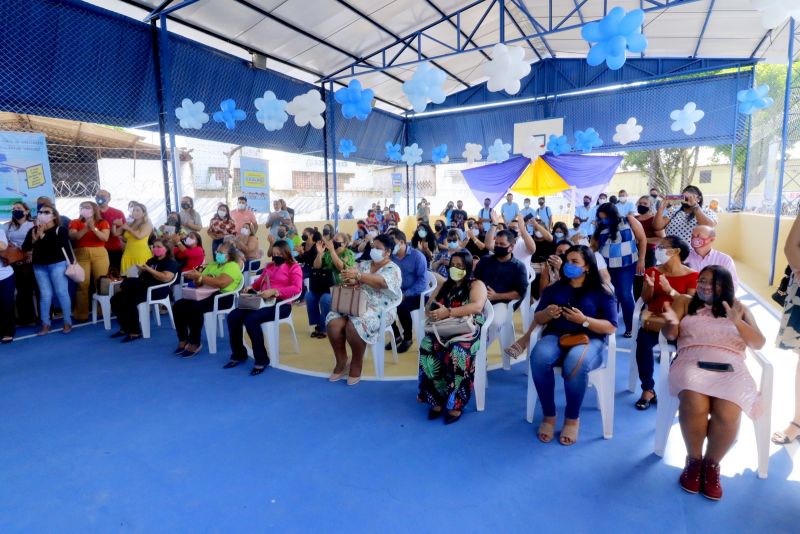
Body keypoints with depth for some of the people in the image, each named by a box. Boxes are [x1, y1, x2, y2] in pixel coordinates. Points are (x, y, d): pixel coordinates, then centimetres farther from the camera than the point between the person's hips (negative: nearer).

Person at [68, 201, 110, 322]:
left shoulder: (103, 222, 9)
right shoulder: (75, 222, 12)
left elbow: (105, 238, -4)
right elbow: (73, 237, -4)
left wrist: (93, 228, -16)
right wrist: (86, 228, -15)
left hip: (99, 254, 0)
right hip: (81, 255, 1)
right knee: (82, 284, -4)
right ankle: (82, 314, 2)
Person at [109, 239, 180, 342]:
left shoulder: (171, 262, -4)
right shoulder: (151, 261, 24)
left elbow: (166, 278, -21)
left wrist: (149, 269, -17)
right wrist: (141, 270, 4)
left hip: (157, 290, -9)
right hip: (142, 286, 9)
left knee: (130, 301, -29)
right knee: (116, 299, -5)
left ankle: (135, 331, -17)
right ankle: (125, 328, 4)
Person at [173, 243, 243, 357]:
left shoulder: (232, 266, -3)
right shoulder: (212, 265, 23)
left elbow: (221, 283, -21)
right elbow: (200, 283, 17)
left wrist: (200, 276, -18)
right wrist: (195, 278, -7)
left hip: (222, 298, -8)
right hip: (206, 295, 8)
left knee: (194, 308, -32)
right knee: (178, 306, -12)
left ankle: (195, 344, -17)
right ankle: (183, 341, -2)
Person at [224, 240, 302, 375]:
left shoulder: (294, 268, 2)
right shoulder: (269, 266, 25)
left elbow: (296, 288, -14)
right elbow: (259, 281, 36)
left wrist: (274, 291, -24)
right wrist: (251, 288, 13)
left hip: (280, 304, -7)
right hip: (262, 301, 7)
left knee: (251, 319, -31)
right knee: (233, 316, -12)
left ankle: (262, 359, -17)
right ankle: (239, 354, 5)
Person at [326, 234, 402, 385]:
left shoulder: (393, 269, -2)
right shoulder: (364, 264, 15)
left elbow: (382, 283, -22)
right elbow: (354, 280, 6)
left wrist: (357, 275, -31)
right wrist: (349, 279, -19)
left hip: (379, 310, -5)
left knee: (354, 325, -32)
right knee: (333, 322, -21)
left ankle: (356, 364, -8)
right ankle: (341, 362, -2)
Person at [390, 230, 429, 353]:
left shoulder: (417, 256, -11)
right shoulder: (391, 256, 3)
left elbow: (423, 280, -17)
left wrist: (406, 294, -25)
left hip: (416, 294, -5)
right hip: (398, 292, 5)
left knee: (402, 306, -32)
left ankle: (408, 338, -5)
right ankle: (396, 335, 5)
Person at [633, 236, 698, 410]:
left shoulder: (692, 275, 3)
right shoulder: (653, 271, 11)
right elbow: (645, 299, 9)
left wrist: (669, 290, -22)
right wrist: (650, 286, -11)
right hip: (654, 319, 2)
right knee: (643, 339, -31)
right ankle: (647, 389, -19)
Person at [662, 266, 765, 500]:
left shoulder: (739, 308, 22)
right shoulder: (685, 303, 19)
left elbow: (759, 343, 10)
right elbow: (670, 335, 6)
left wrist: (738, 323, -10)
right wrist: (672, 323, -19)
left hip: (730, 366, 1)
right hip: (692, 362, -1)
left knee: (727, 414, -30)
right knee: (694, 406, -33)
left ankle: (712, 463, -5)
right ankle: (693, 459, -7)